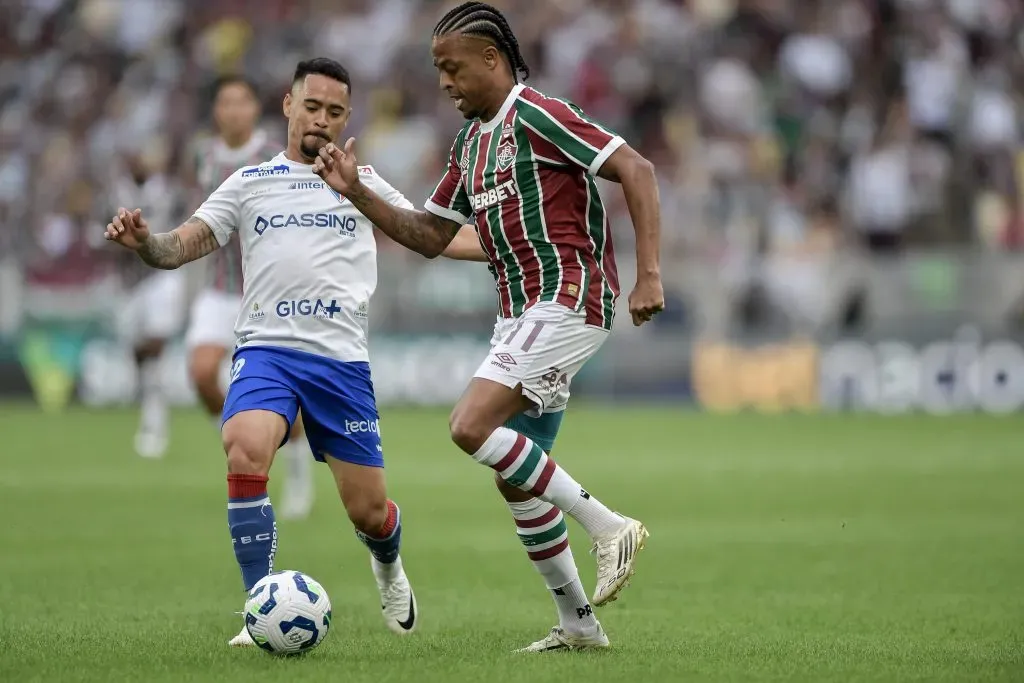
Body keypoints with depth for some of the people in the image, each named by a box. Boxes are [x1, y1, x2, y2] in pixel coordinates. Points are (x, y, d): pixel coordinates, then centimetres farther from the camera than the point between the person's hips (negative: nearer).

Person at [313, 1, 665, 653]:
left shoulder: (538, 117, -12)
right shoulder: (470, 142, 16)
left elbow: (637, 170, -17)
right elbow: (430, 236, 20)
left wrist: (649, 275, -23)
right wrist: (357, 193, 7)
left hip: (569, 298, -9)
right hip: (523, 311, 9)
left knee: (472, 427, -20)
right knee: (517, 473, 7)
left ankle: (610, 528, -12)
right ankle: (579, 624, 15)